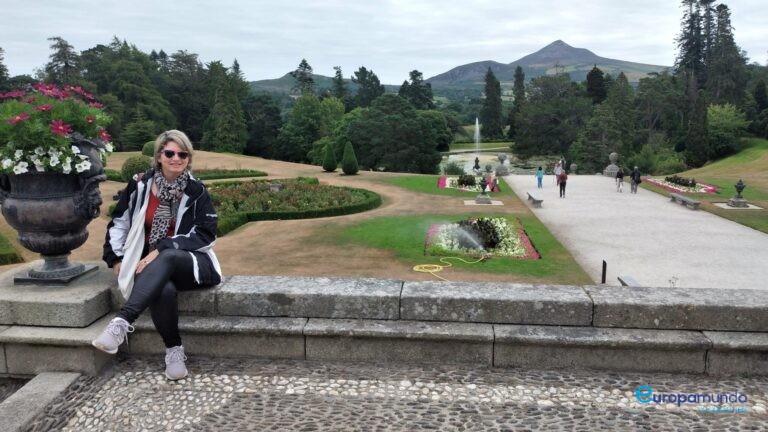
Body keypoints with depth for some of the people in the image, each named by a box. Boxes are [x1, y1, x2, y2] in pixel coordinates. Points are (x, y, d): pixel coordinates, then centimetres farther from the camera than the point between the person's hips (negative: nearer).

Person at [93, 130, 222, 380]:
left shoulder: (196, 191, -2)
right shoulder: (140, 185, 3)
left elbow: (205, 234, -8)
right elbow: (119, 223, 10)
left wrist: (161, 250, -17)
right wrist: (116, 260, 0)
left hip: (192, 263, -1)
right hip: (153, 266, 1)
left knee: (167, 258, -38)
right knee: (163, 290, -35)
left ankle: (122, 322, -44)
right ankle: (174, 349, -18)